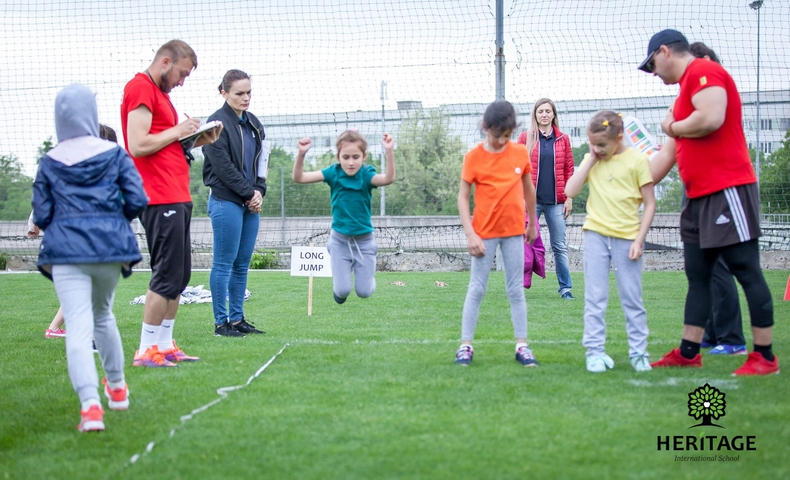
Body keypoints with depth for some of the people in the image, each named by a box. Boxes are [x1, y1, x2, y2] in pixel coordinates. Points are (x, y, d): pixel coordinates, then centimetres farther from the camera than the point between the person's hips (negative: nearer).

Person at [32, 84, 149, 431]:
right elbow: (137, 200, -4)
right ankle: (117, 387, 39)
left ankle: (90, 405, -27)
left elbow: (41, 216, 2)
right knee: (103, 314, 25)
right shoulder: (115, 155, 4)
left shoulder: (49, 163, 3)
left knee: (78, 327, -10)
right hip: (110, 247, 2)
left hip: (66, 251, -2)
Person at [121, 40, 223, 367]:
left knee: (179, 276, 12)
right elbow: (139, 146, -19)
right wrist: (178, 131, -10)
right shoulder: (140, 88, -10)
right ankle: (146, 350, -5)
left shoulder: (158, 92, 22)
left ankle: (165, 344, 17)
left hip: (177, 197, 10)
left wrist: (198, 141, 9)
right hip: (160, 199, -10)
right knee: (167, 276, -9)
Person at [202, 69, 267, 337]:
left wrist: (259, 192, 2)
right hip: (226, 202, -7)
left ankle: (237, 318, 15)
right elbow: (223, 166, -14)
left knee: (243, 264, 9)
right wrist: (249, 193, -11)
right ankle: (221, 322, 1)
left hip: (251, 204, 7)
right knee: (224, 263, -4)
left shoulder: (253, 124, 15)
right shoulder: (217, 124, -8)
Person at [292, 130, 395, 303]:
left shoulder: (366, 175, -12)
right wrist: (301, 154, -32)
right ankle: (339, 275, 32)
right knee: (342, 290, -4)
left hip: (364, 239, -1)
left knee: (364, 292, 1)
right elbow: (299, 177, -15)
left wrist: (389, 152, -48)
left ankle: (368, 274, 37)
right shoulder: (333, 173, -8)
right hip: (339, 240, 1)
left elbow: (388, 179, -35)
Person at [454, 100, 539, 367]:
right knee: (476, 289, 2)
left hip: (514, 231, 2)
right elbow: (462, 197, -7)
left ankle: (521, 346, 10)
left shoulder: (520, 153, 0)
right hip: (485, 232, -2)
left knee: (516, 290, 6)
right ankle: (465, 345, 6)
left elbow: (528, 190, 12)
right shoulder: (474, 157, -8)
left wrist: (532, 224, 18)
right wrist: (470, 234, -14)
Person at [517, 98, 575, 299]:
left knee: (560, 246, 2)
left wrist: (569, 197, 4)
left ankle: (565, 287, 8)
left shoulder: (562, 139, 9)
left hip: (556, 201, 1)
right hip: (532, 200, -1)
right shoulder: (526, 138, 4)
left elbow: (569, 170, 11)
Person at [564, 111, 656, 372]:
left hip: (627, 236, -2)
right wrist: (590, 159, -6)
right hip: (596, 234, 2)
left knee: (632, 298, 2)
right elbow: (570, 191, -5)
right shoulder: (591, 161, 7)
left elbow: (649, 203, -2)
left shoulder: (636, 160, -3)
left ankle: (638, 351, 10)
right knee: (595, 297, 2)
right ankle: (595, 351, 6)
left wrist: (639, 240, -8)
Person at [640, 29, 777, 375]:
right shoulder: (687, 86, 22)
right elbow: (668, 153, 26)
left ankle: (765, 357, -2)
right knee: (697, 277, 11)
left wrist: (673, 127, -8)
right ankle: (688, 353, 17)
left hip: (727, 189, -10)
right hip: (699, 197, 10)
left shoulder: (704, 71, -9)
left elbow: (711, 118, -27)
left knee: (747, 272, -6)